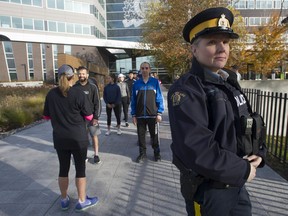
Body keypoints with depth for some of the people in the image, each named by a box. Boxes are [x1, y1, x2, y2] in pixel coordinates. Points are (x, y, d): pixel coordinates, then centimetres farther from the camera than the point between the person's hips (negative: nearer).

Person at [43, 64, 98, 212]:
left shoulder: (51, 94, -1)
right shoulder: (78, 93, -14)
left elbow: (46, 116, 8)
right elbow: (89, 116, -9)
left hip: (59, 138, 4)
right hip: (78, 138, -4)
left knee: (63, 168, 16)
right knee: (80, 168, 9)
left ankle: (64, 200, 33)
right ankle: (82, 201, 23)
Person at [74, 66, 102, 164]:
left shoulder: (93, 87, -6)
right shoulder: (75, 87, 0)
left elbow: (97, 103, -7)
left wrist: (96, 117, -12)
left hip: (91, 116, -1)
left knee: (94, 135, 6)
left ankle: (96, 155, 20)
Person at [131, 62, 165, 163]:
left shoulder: (155, 82, -2)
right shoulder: (136, 83, 2)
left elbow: (159, 98, -2)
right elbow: (133, 100, 5)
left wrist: (159, 113, -7)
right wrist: (133, 115, 2)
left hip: (153, 115, -1)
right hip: (140, 115, 2)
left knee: (154, 135, 12)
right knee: (141, 135, 11)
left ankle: (156, 153, 30)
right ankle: (142, 153, 28)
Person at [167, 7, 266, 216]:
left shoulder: (230, 85, 6)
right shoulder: (185, 90, -22)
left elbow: (250, 125, 13)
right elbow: (197, 150, -30)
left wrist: (258, 154, -5)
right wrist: (244, 170, -18)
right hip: (206, 190, -7)